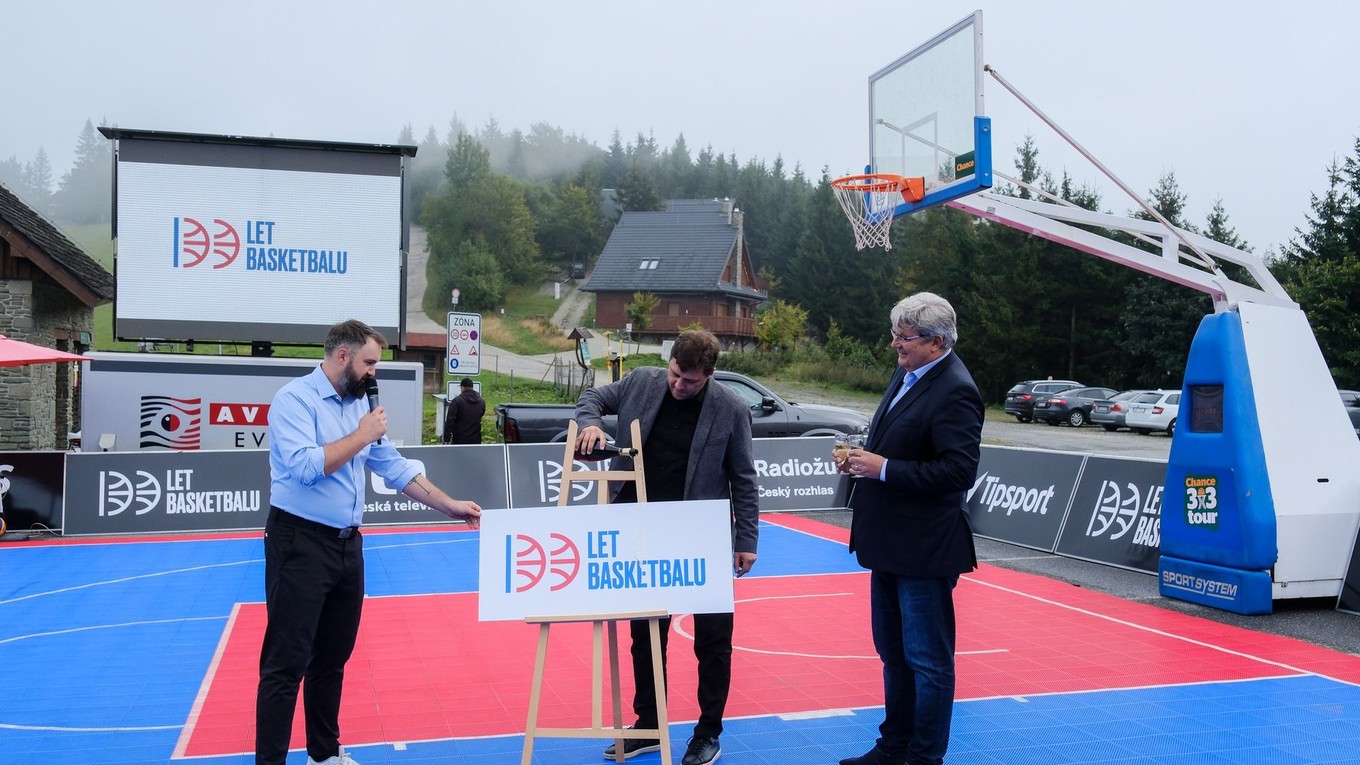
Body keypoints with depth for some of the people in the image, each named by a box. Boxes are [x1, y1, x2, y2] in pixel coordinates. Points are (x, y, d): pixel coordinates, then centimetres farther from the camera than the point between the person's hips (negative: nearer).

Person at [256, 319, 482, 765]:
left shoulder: (359, 404, 11)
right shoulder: (295, 398, -12)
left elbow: (393, 467, 14)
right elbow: (304, 467, -26)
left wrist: (450, 505, 9)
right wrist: (362, 436, -16)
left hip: (347, 544, 8)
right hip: (301, 543, -8)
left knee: (332, 659, 17)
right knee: (287, 663, -3)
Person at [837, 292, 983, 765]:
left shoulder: (955, 392, -19)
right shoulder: (905, 375, 9)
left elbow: (959, 471, -26)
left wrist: (883, 469, -23)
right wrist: (863, 459, 1)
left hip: (923, 549, -10)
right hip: (889, 543, 10)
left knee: (928, 661, 5)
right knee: (893, 653, 21)